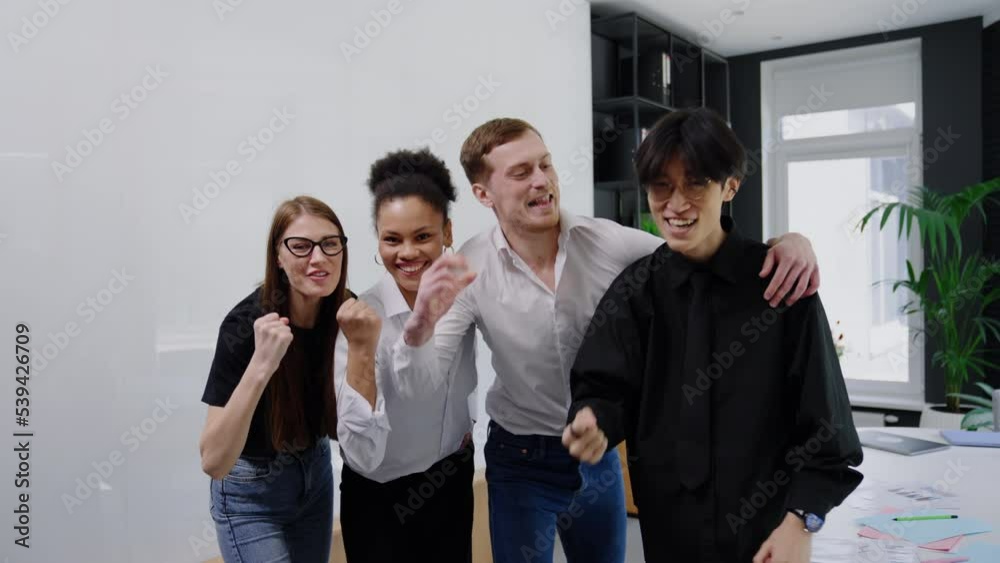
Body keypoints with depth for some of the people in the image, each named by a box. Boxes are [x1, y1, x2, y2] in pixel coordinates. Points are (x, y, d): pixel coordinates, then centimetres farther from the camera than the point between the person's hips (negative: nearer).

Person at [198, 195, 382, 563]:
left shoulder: (346, 310, -14)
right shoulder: (247, 323, -27)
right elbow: (213, 462, -31)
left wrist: (362, 345, -30)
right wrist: (261, 365, -44)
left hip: (316, 474, 5)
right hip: (252, 491, -5)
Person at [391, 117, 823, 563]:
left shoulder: (607, 242, -14)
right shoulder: (471, 270, -17)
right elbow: (419, 383, -17)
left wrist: (786, 240, -25)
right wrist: (419, 326, -40)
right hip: (521, 461, -2)